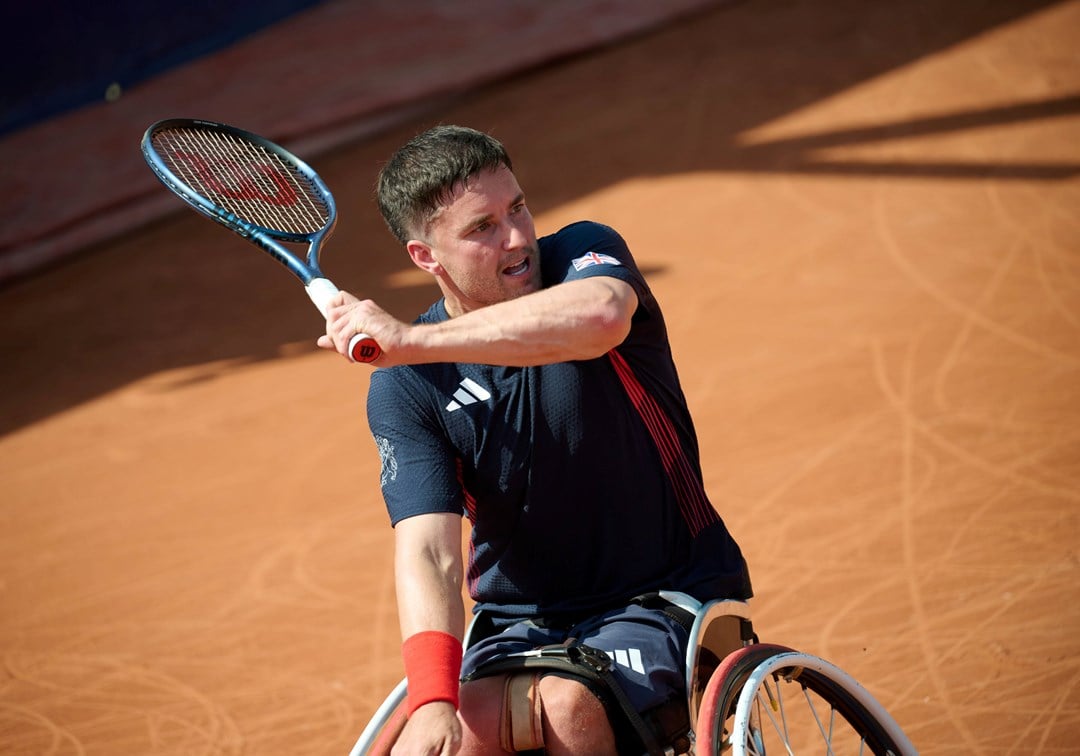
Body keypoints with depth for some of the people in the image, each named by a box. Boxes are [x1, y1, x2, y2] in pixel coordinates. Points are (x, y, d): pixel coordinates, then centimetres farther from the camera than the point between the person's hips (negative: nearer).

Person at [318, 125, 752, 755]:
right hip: (520, 627, 2)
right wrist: (434, 701, -32)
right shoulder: (404, 389, -5)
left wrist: (413, 340, -35)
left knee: (569, 704, -31)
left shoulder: (584, 255, -9)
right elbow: (428, 554, -14)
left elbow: (601, 315, -36)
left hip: (666, 602, -2)